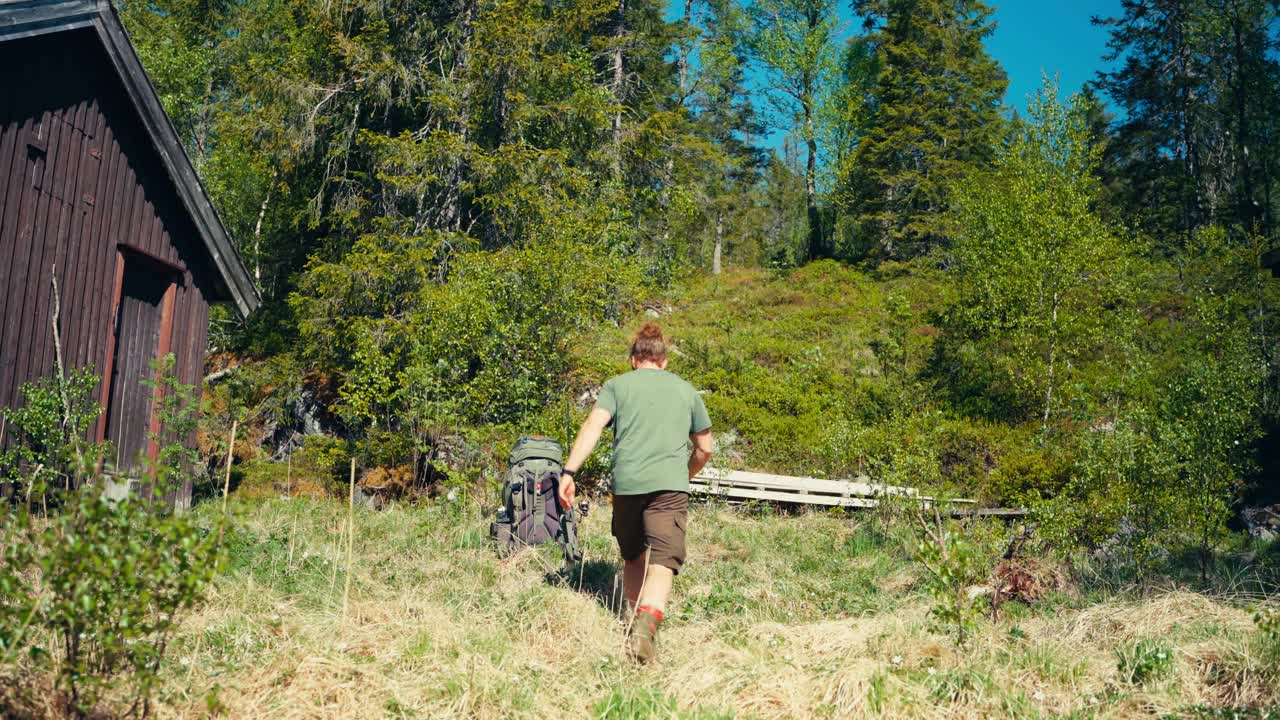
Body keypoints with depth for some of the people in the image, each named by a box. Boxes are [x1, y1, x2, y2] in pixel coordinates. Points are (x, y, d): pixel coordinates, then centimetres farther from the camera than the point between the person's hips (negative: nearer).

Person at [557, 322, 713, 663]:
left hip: (627, 483, 1)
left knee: (633, 558, 21)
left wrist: (569, 472, -7)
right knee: (662, 562, -11)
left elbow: (592, 427, -2)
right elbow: (704, 448, 24)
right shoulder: (686, 390, 21)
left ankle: (635, 618, 26)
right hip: (670, 485, -1)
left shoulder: (617, 385, 15)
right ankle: (648, 621, -33)